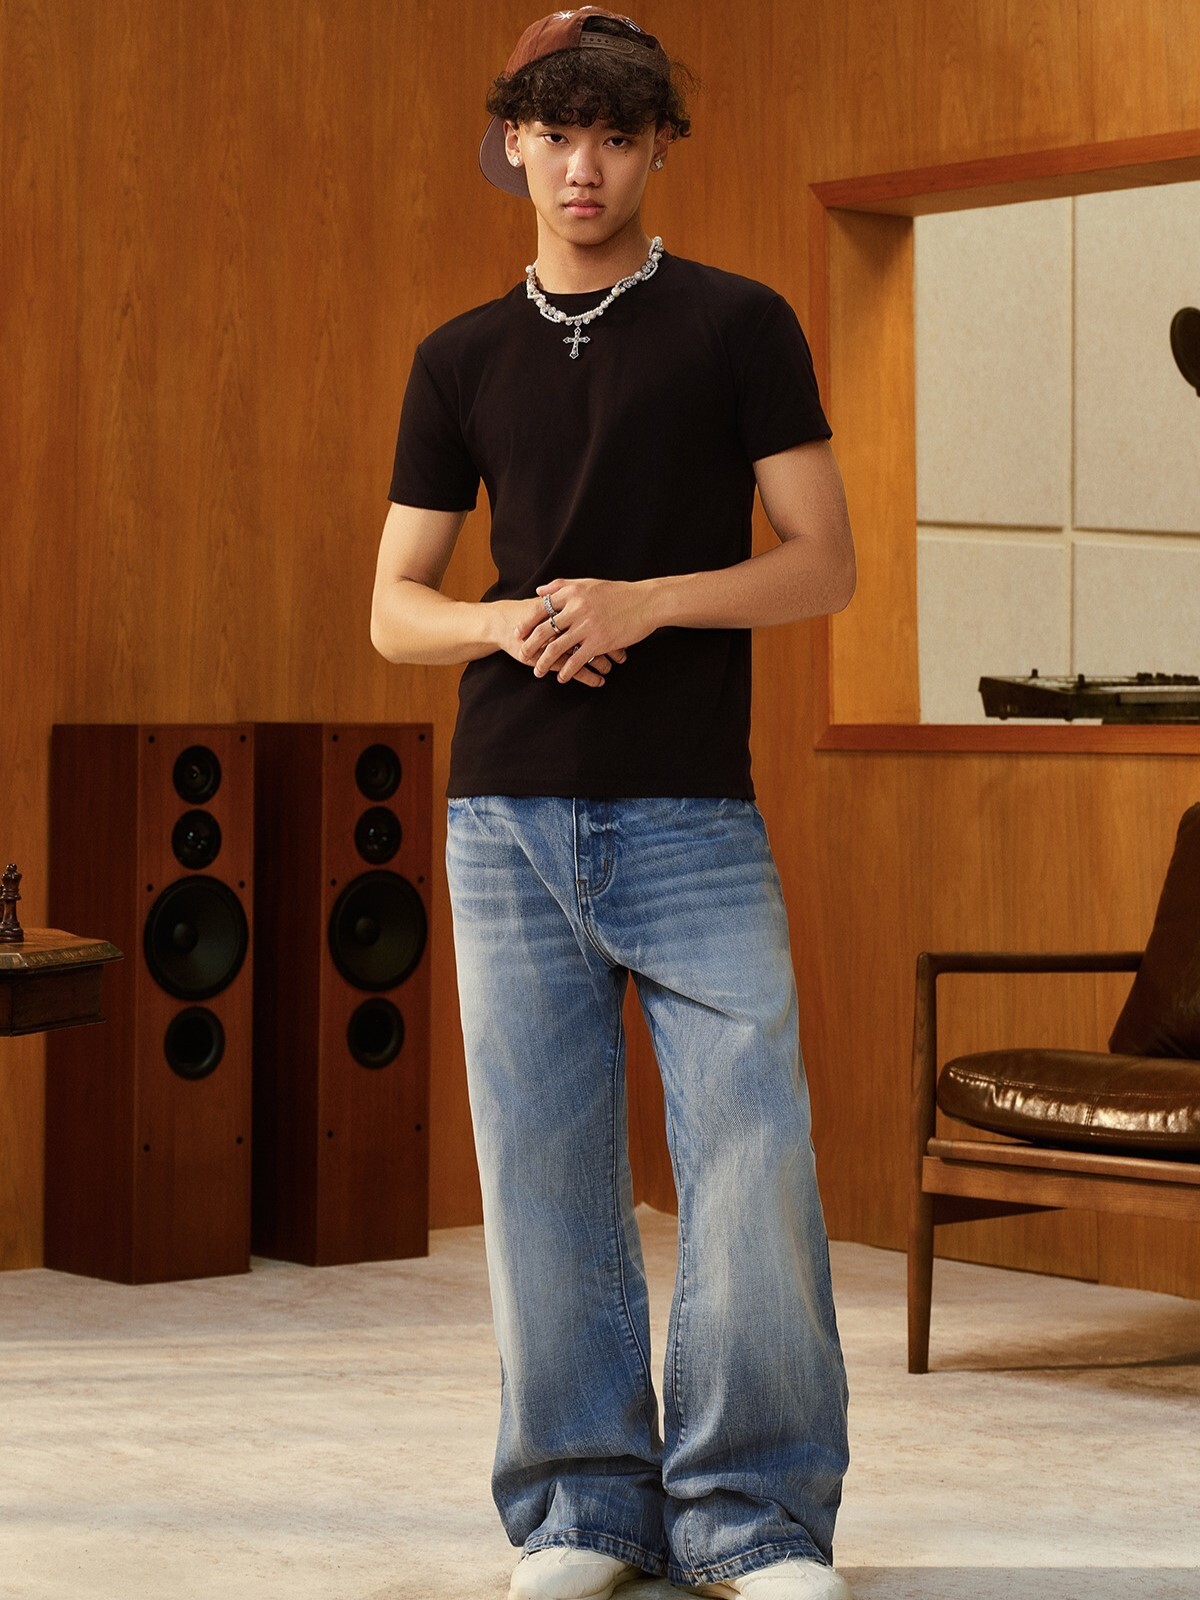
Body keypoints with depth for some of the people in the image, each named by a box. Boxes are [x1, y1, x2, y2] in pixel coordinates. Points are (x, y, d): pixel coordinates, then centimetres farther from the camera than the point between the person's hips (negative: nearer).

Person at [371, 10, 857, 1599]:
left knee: (754, 1162, -7)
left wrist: (642, 601, -14)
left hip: (691, 814, -2)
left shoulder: (739, 325, 5)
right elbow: (394, 606, 13)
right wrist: (501, 624, -9)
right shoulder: (461, 360, 13)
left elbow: (824, 560, 0)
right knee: (545, 1174, 4)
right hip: (507, 816, 3)